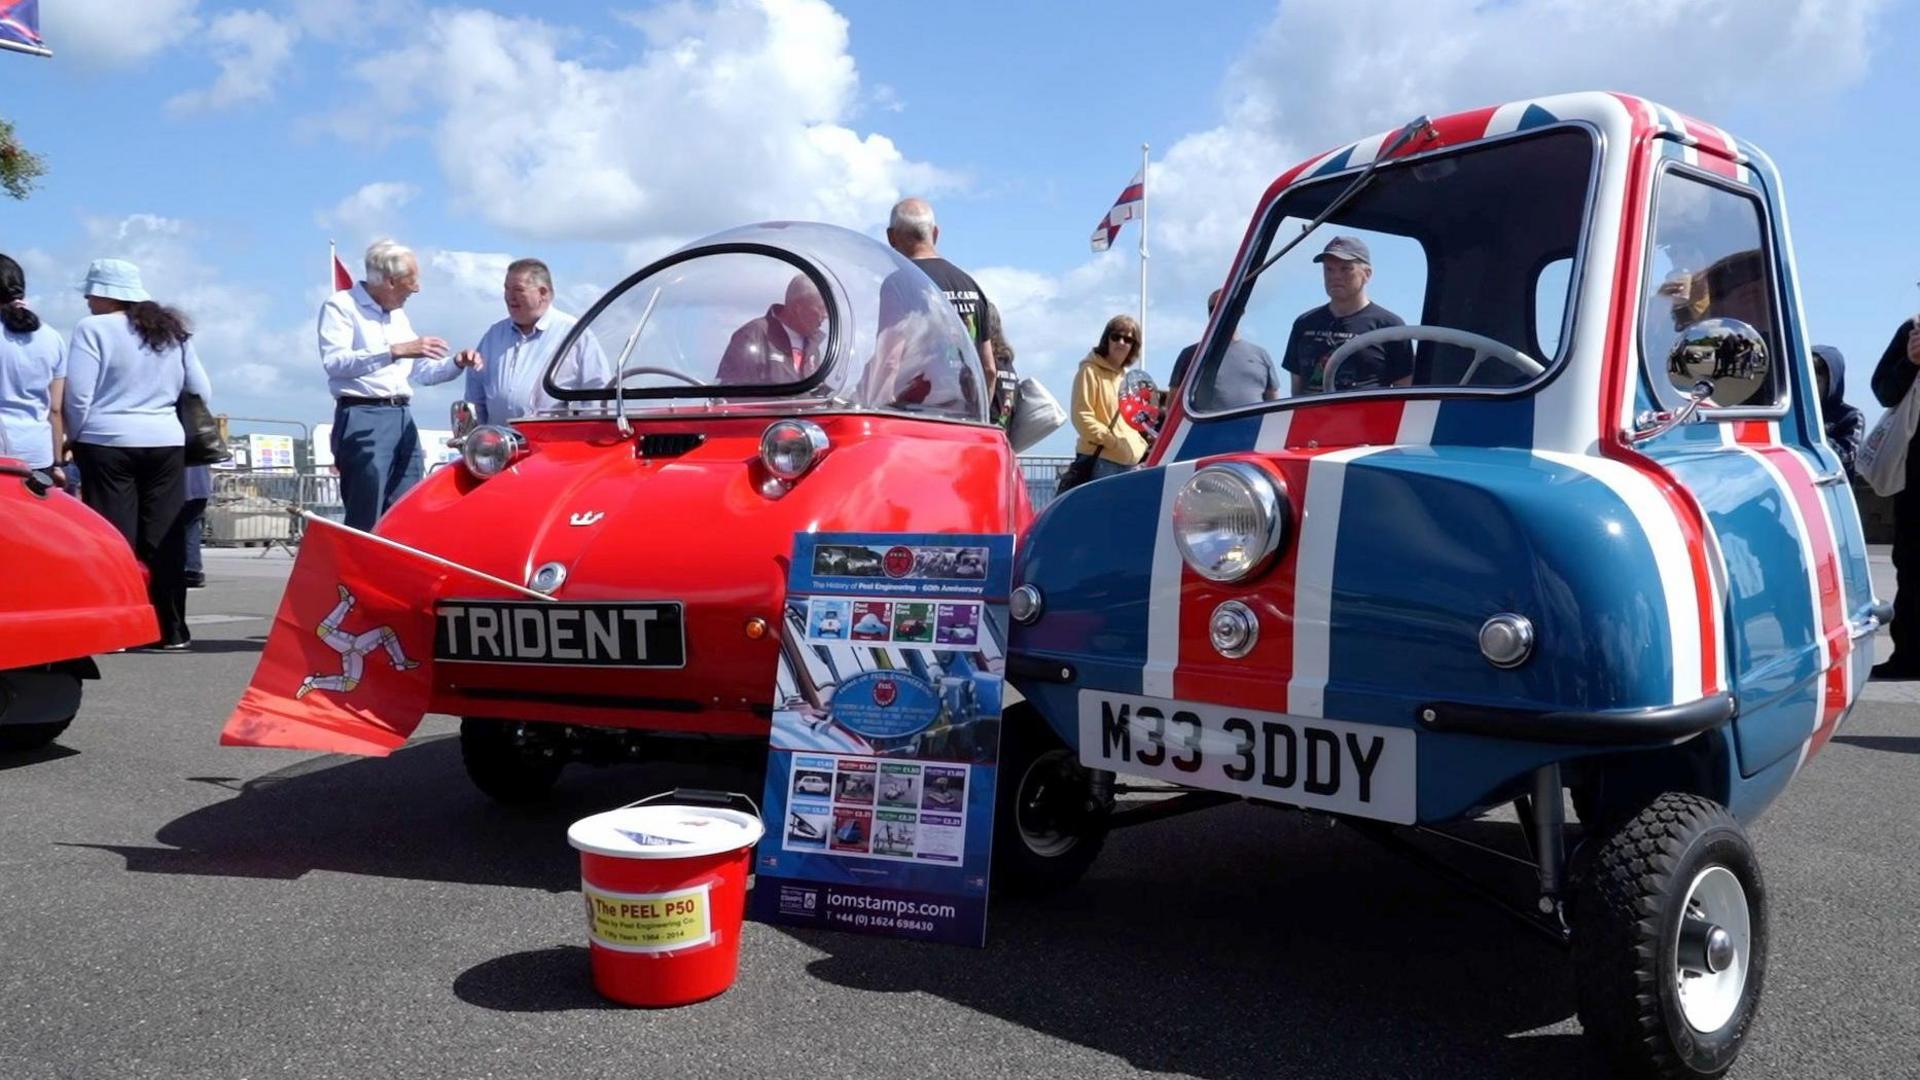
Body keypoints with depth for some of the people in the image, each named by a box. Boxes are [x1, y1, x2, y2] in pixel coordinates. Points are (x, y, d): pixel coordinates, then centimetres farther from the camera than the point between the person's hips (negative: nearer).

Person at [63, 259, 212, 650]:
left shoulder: (93, 329, -5)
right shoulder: (173, 331, 11)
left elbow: (78, 395, -10)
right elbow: (201, 392, 11)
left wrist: (78, 439, 4)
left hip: (108, 443, -4)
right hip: (167, 444, 5)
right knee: (166, 541, 5)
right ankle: (172, 630, 8)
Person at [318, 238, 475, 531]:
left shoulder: (398, 315, 23)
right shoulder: (340, 306, -2)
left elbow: (422, 371, 29)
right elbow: (334, 361, -19)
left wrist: (456, 364, 9)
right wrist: (395, 351, -27)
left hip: (403, 419, 8)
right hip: (363, 418, -8)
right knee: (366, 522, -12)